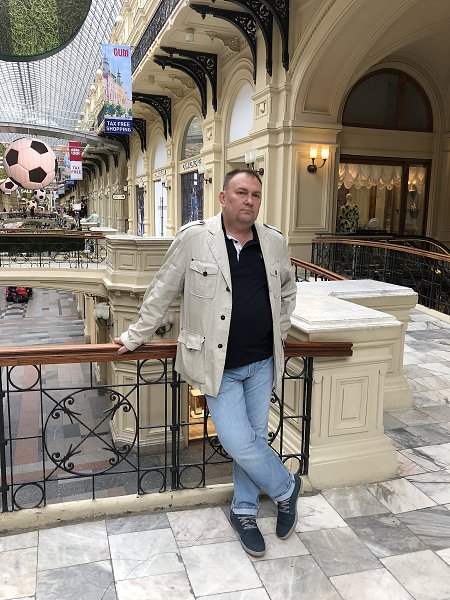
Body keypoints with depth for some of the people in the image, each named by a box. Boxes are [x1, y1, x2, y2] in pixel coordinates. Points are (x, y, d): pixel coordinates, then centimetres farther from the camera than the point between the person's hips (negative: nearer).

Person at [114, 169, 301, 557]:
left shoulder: (275, 242, 2)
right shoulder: (194, 237, -10)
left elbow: (288, 289, 20)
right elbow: (162, 291, -1)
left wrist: (279, 333, 13)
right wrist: (136, 336, 5)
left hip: (262, 363, 4)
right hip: (219, 365, -3)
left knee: (253, 439, 13)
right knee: (240, 444, -5)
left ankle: (244, 512, 35)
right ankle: (286, 487, 25)